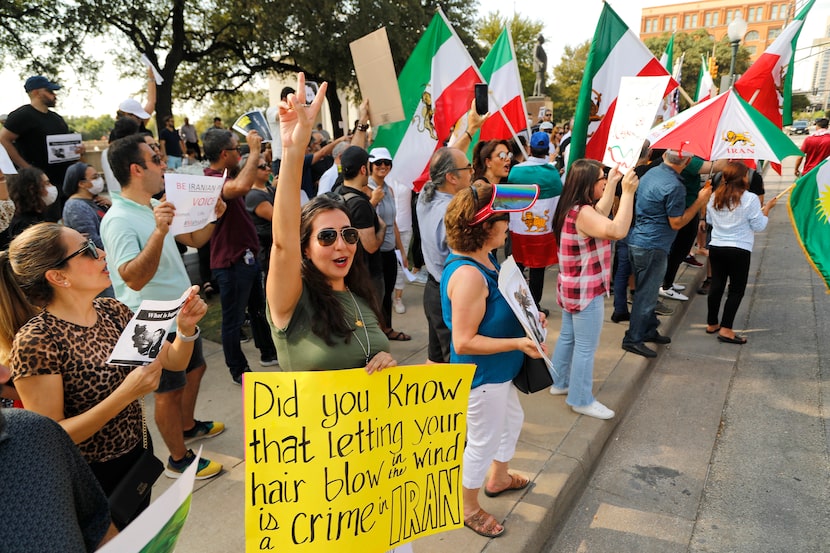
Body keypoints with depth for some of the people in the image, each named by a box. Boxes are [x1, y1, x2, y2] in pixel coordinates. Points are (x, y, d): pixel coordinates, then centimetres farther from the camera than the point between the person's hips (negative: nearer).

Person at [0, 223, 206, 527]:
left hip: (138, 454, 6)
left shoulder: (113, 311, -5)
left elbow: (174, 361, 0)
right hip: (91, 480, -6)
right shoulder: (35, 340, -24)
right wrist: (126, 394, -33)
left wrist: (186, 327, -20)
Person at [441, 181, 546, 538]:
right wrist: (518, 343, -29)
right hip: (481, 376, -10)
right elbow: (464, 342, -31)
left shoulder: (485, 259, -2)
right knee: (483, 441, 11)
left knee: (512, 420, 29)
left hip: (497, 372, 10)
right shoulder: (468, 275, -32)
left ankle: (497, 479, 56)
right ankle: (469, 509, 38)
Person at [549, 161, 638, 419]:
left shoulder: (573, 209, 4)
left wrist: (613, 183, 16)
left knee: (568, 337, 22)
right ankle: (581, 400, 16)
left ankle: (560, 383, 37)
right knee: (586, 347, 3)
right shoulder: (582, 213, -26)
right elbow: (618, 231, -37)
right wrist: (628, 191, -32)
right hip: (586, 291, -10)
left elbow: (601, 215, 20)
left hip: (573, 288, 10)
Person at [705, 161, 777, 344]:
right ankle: (726, 329, -1)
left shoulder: (715, 197, 2)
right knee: (736, 289, 3)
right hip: (739, 250, -5)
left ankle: (712, 324, 23)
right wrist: (767, 208, 5)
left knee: (716, 285, 13)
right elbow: (759, 226, -7)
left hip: (716, 247, 5)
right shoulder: (750, 199, -12)